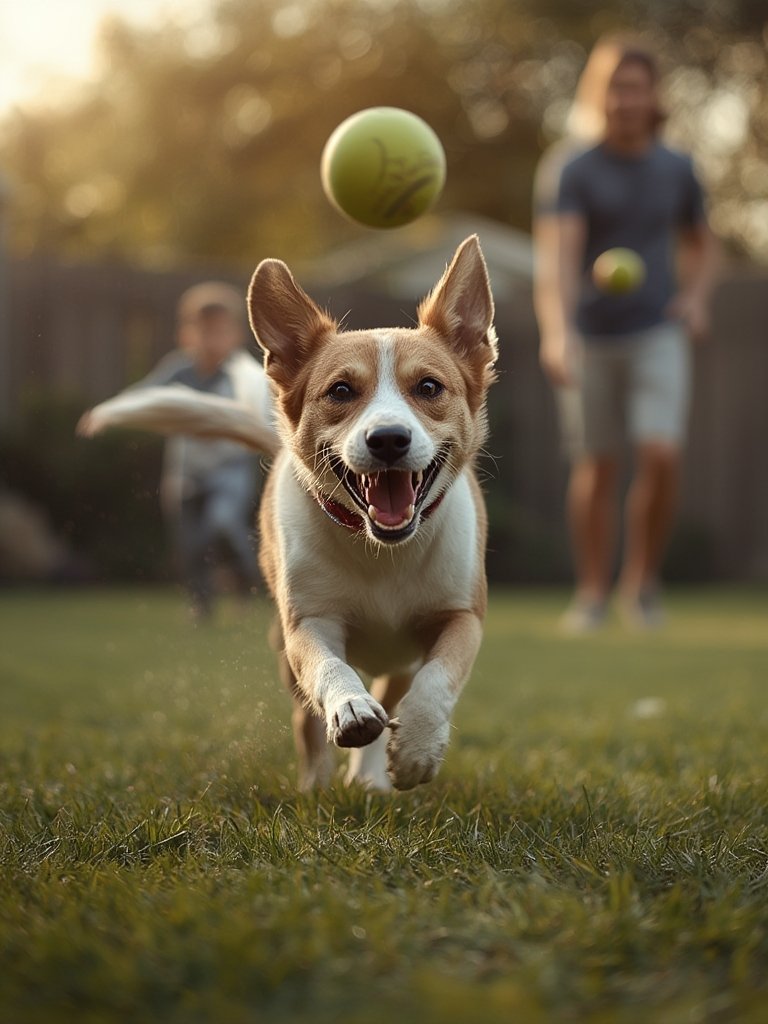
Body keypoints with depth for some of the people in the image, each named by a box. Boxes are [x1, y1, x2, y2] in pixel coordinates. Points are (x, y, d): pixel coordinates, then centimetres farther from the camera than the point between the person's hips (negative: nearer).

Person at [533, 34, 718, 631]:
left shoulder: (676, 168, 4)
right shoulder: (568, 169, -10)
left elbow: (701, 243, 21)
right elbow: (556, 255, -24)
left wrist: (697, 296, 0)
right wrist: (556, 333, -39)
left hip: (658, 335, 2)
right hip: (590, 336, -2)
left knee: (661, 456, -15)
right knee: (596, 469, 5)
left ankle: (643, 580, 6)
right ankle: (593, 593, 21)